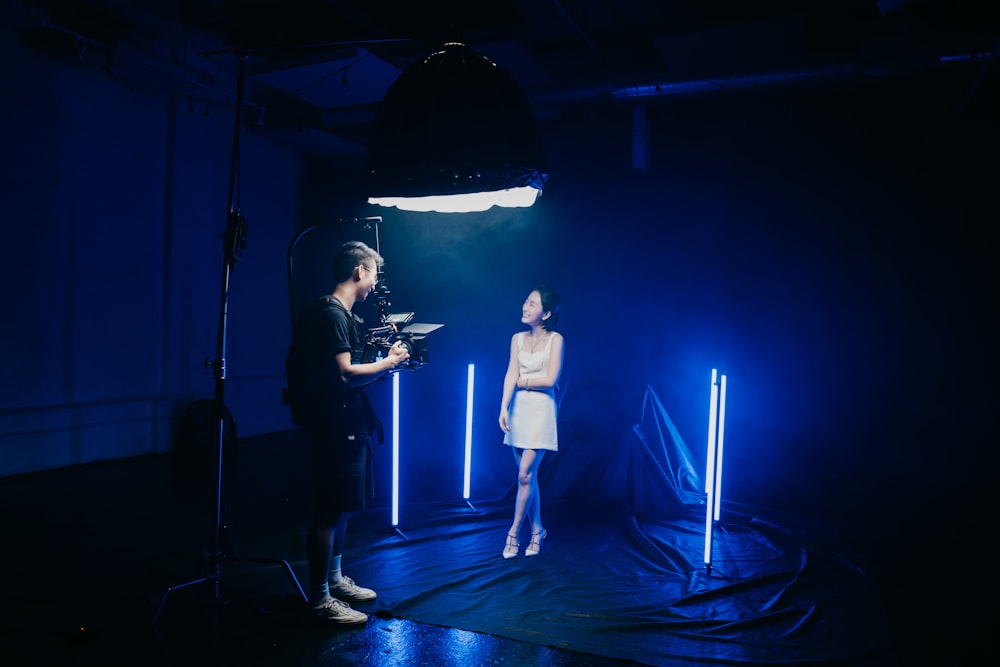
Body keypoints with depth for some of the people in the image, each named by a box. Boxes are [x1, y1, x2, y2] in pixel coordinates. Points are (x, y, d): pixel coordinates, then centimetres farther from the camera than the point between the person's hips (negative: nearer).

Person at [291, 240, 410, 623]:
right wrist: (388, 362, -11)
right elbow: (345, 373, -23)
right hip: (335, 429, -11)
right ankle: (319, 599, 7)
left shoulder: (345, 316, 16)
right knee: (329, 512, -3)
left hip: (349, 426, 11)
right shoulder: (331, 314, -16)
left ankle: (335, 580, 32)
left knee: (341, 508, 18)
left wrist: (383, 363, 8)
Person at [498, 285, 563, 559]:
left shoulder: (555, 339, -4)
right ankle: (537, 530, 22)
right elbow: (511, 376, -2)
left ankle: (514, 532, 5)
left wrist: (522, 381, -2)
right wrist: (504, 408, -13)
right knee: (528, 475, 9)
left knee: (525, 474, -7)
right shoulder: (518, 338, 8)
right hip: (519, 409, 5)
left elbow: (550, 380, -11)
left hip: (541, 409, -4)